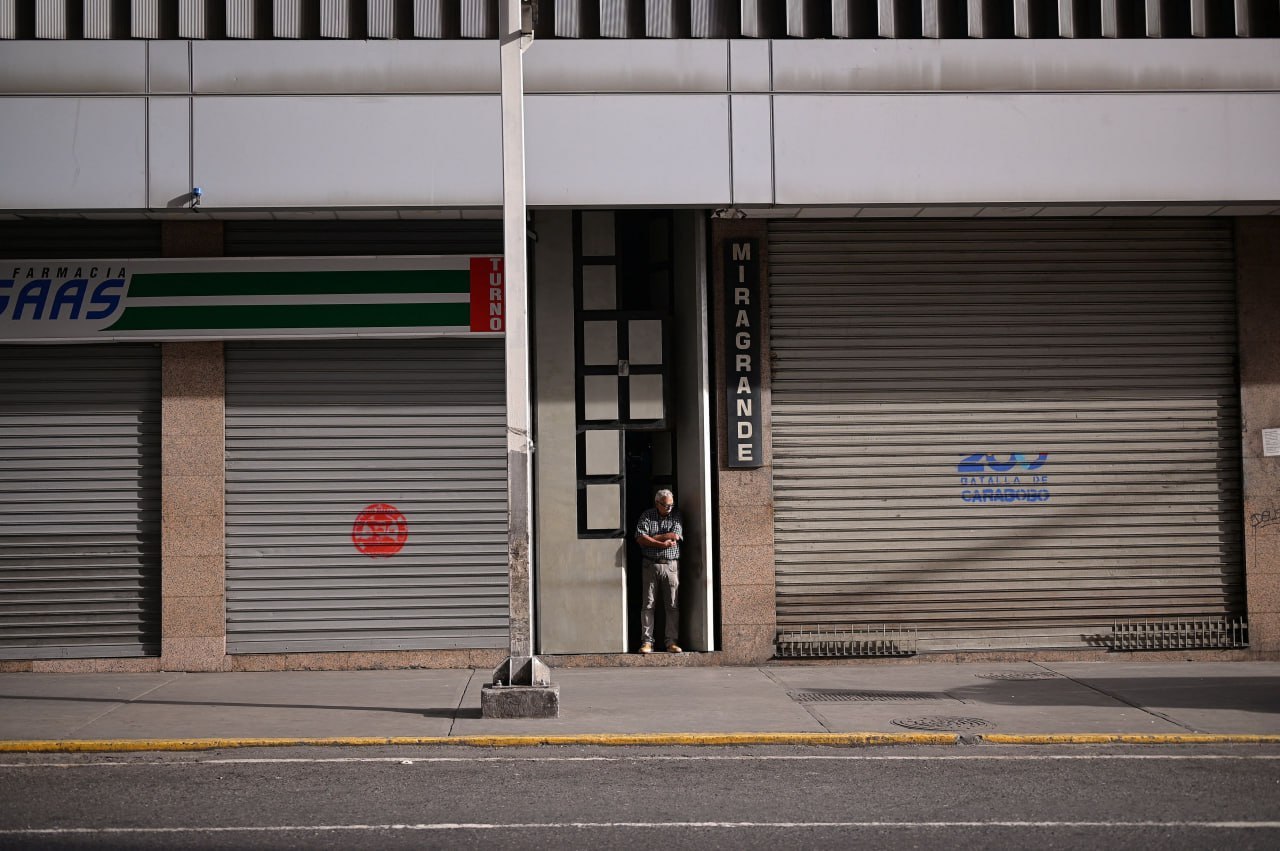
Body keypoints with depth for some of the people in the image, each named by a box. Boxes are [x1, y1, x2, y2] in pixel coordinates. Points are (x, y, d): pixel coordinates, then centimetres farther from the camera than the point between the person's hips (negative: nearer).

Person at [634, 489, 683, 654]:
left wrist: (651, 538, -7)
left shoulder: (676, 515, 6)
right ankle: (647, 642, -1)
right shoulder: (647, 516, 3)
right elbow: (640, 538, -9)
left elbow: (676, 536, -9)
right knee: (648, 604, -2)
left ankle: (672, 642, 2)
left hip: (671, 565, 1)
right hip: (650, 565, -1)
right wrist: (663, 543, -15)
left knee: (673, 605, -2)